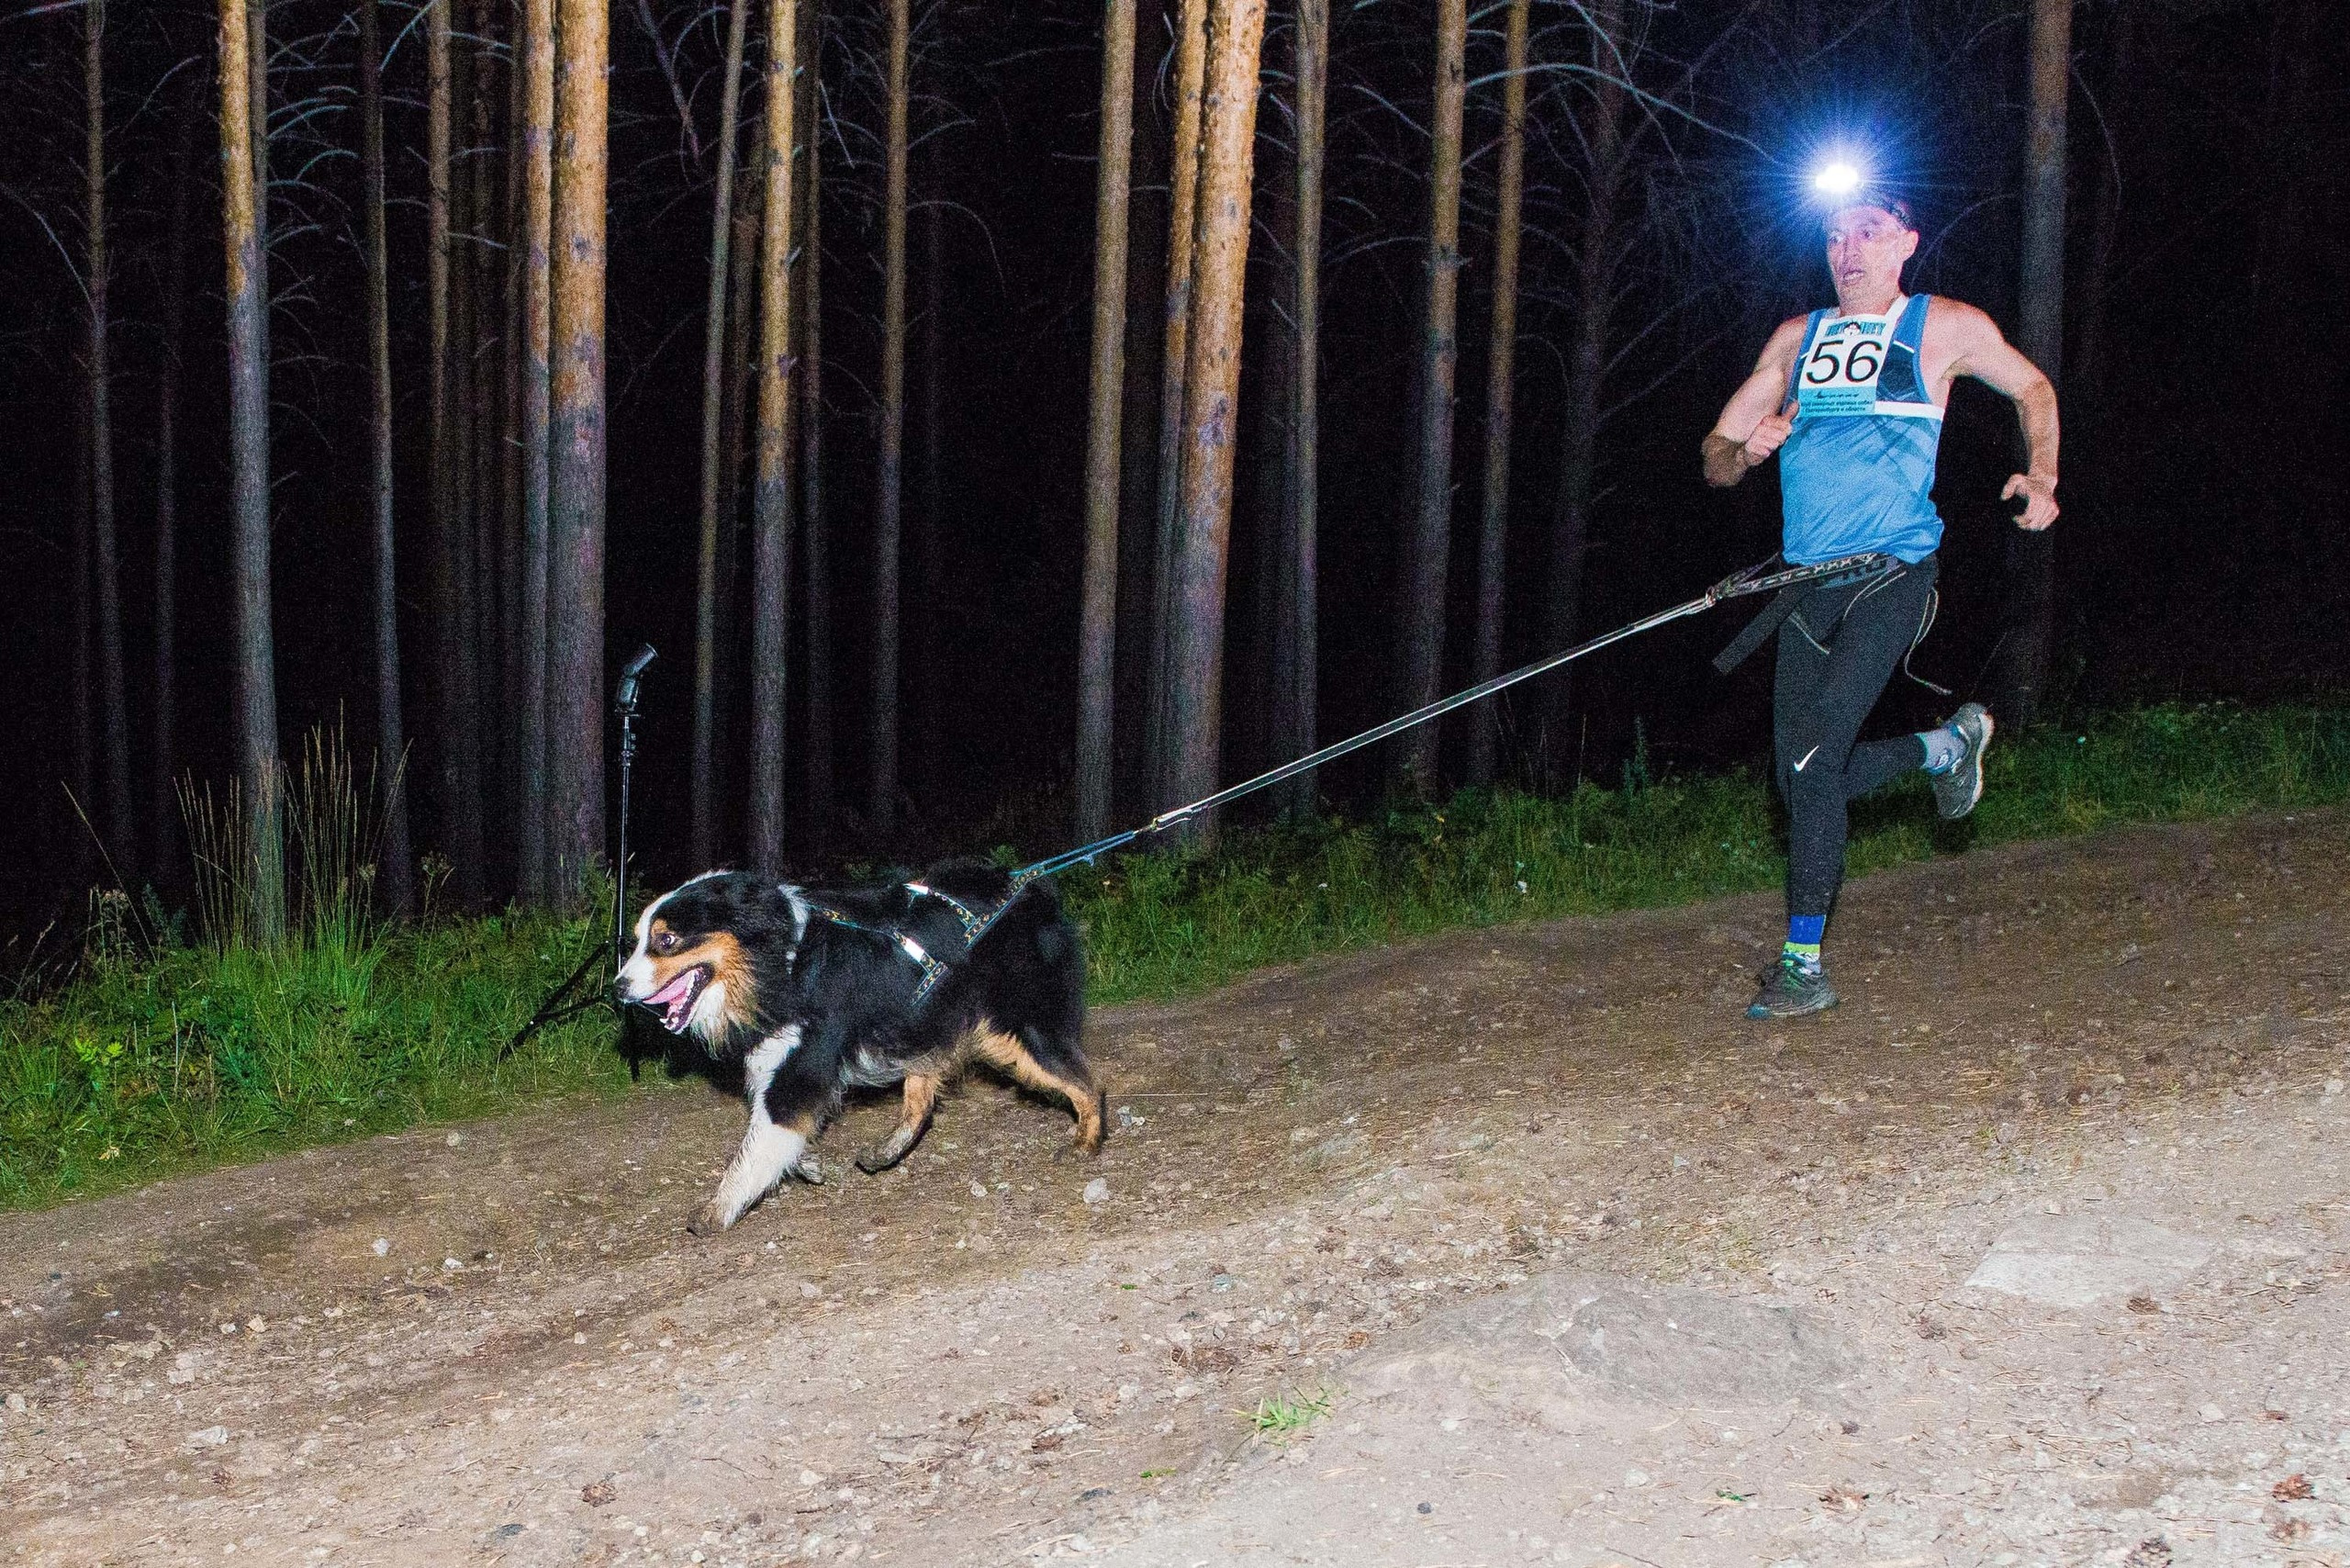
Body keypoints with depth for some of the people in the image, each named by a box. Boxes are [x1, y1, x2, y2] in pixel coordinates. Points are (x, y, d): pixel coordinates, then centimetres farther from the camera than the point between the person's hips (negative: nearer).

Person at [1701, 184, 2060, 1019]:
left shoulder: (1946, 327, 5)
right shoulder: (1796, 339, 14)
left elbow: (2032, 388, 21)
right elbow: (1714, 456, 13)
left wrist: (2041, 477, 5)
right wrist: (1746, 449, -10)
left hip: (1893, 574, -5)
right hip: (1808, 581, 5)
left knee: (1813, 759, -19)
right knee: (1801, 777, 6)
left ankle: (1803, 962, -11)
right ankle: (1947, 745, 33)